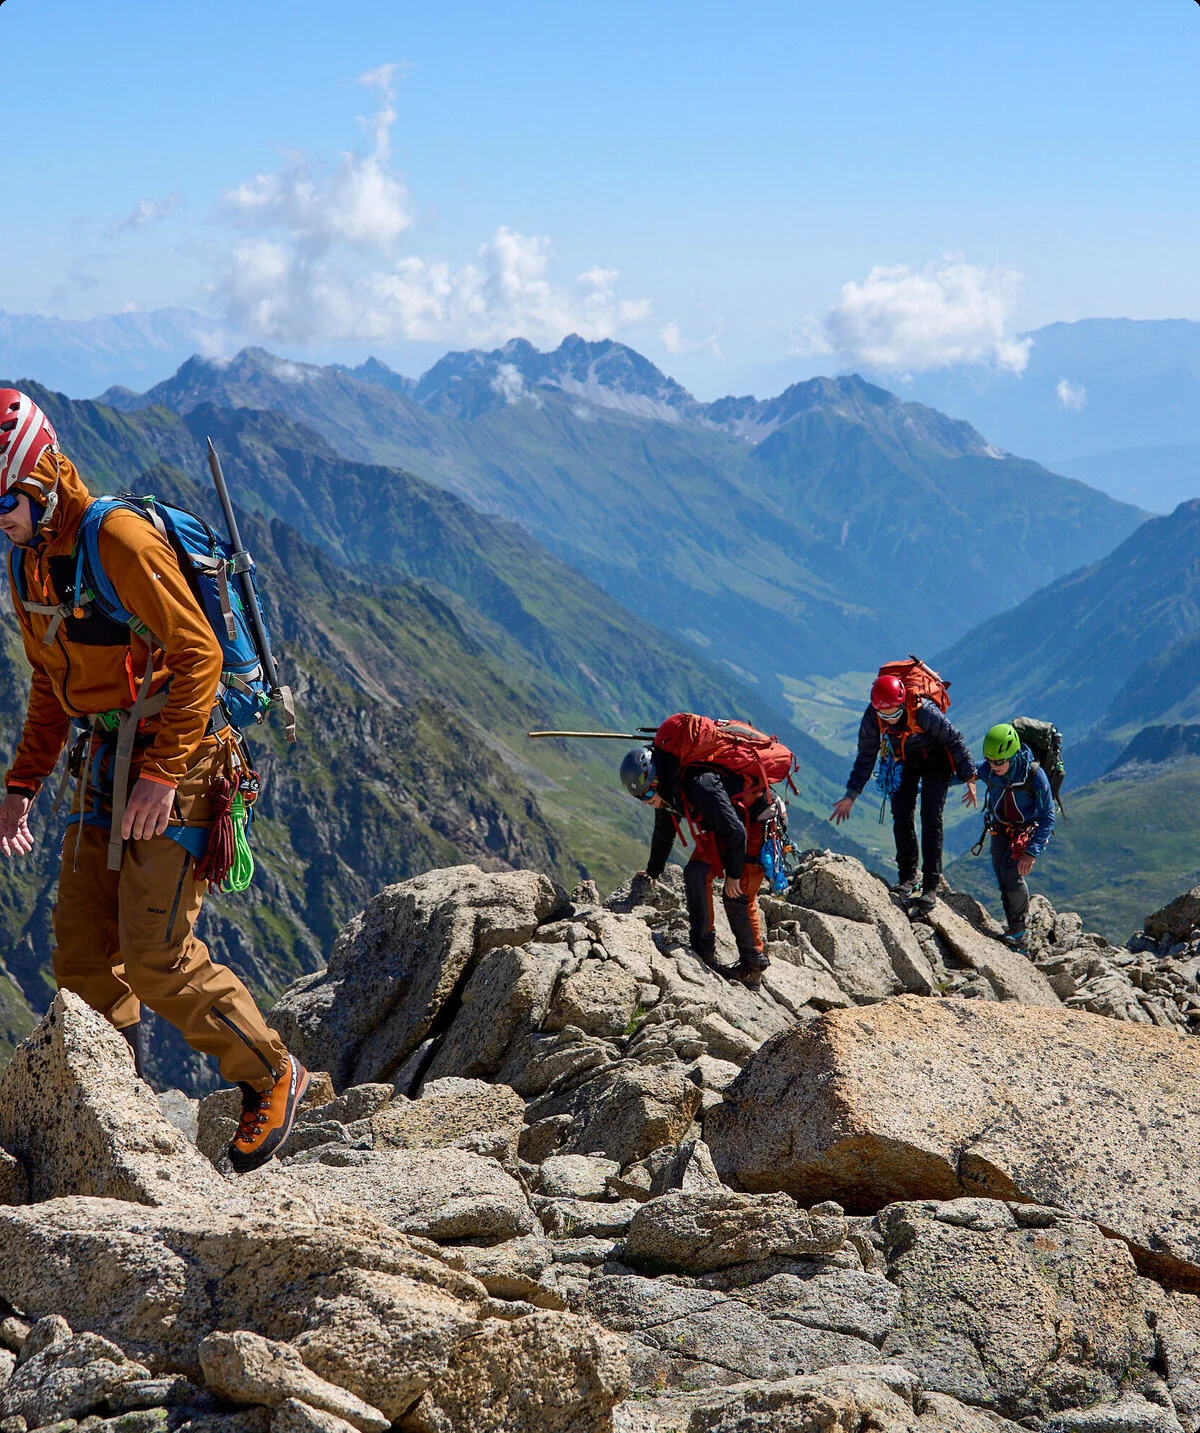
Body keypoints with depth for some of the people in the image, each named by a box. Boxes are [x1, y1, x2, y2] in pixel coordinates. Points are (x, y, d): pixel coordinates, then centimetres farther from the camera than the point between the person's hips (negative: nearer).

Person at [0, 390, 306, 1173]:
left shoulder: (120, 539, -17)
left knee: (156, 955, -10)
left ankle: (274, 1077, 8)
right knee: (83, 954, 3)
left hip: (177, 757, -8)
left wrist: (162, 774, -23)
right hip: (105, 765, 8)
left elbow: (198, 654, -20)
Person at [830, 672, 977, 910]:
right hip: (904, 760, 4)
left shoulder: (923, 711, -37)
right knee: (902, 816, -5)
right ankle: (907, 877, 10)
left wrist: (970, 778, -18)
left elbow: (955, 740, -22)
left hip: (935, 758, -4)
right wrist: (851, 796, -9)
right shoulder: (872, 717, -25)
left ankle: (931, 885, -10)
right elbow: (866, 756, -10)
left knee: (931, 819, -12)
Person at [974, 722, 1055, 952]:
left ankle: (1020, 929, -11)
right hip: (1000, 830, 5)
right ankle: (1020, 940, 7)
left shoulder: (1034, 774, -28)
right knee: (1004, 882, -2)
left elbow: (1047, 817, -24)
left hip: (1028, 830, -4)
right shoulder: (987, 770, -18)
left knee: (1011, 872, -25)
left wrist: (1032, 852, -31)